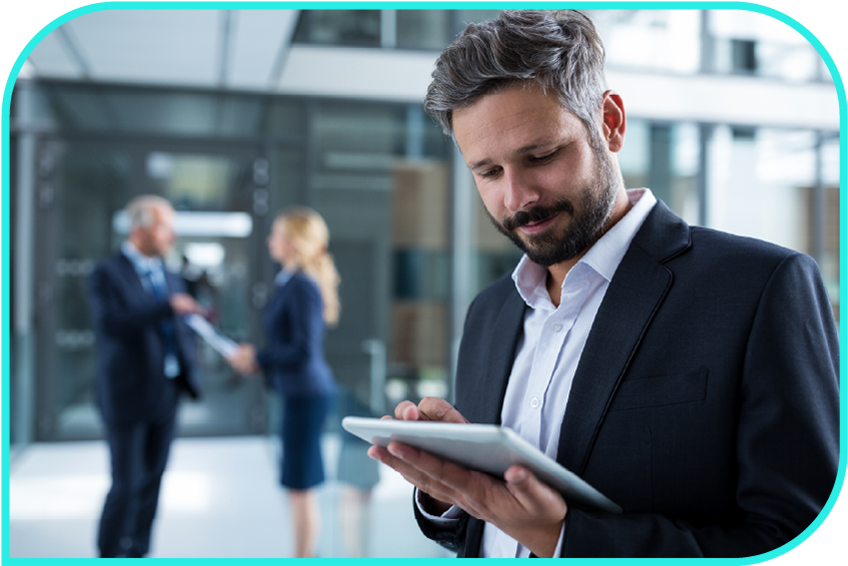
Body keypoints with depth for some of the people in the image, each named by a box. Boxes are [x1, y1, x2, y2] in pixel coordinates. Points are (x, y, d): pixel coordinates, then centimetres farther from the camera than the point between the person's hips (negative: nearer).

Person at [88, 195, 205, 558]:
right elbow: (111, 324, -23)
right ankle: (108, 557, 14)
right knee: (126, 486, -2)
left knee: (151, 483, 10)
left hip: (165, 395, 6)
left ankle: (137, 556, 22)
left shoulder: (170, 277, 14)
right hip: (127, 398, -6)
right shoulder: (107, 274, -7)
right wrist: (167, 307, -28)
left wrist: (188, 371, 2)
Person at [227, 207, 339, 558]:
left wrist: (259, 359, -12)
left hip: (306, 394, -10)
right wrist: (255, 360, 10)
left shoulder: (303, 286, -17)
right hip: (299, 392, 10)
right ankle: (305, 555, 29)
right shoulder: (293, 282, 13)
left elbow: (304, 351, -22)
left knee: (300, 486, 0)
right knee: (298, 487, 17)